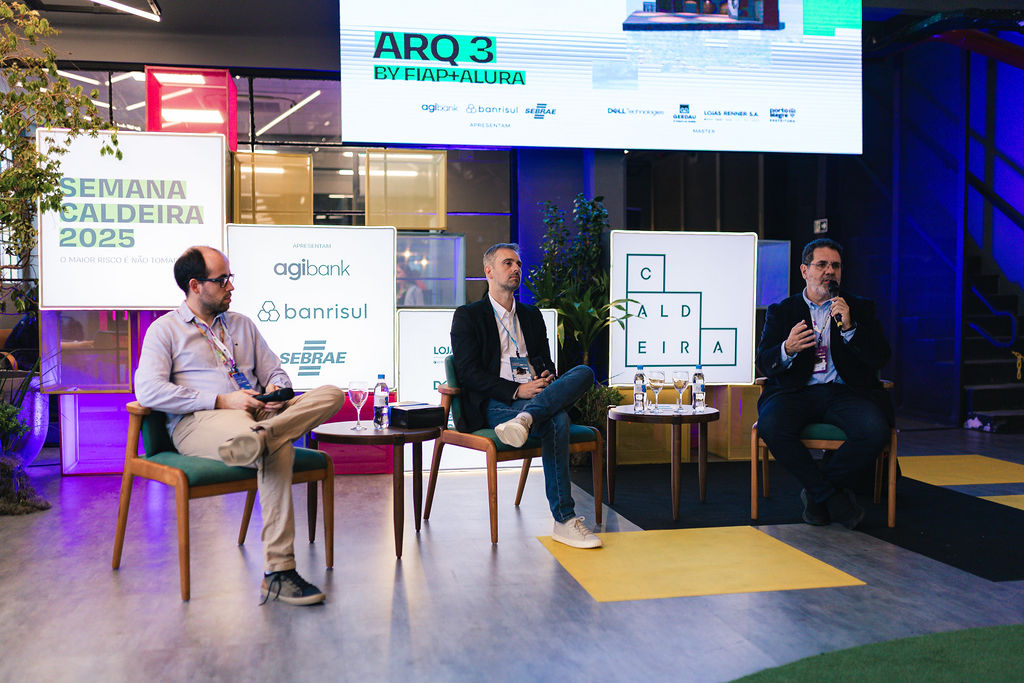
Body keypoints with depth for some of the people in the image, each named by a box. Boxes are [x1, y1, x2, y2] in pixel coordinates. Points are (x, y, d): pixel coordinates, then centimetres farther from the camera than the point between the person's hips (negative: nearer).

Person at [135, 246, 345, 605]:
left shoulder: (242, 324, 28)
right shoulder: (165, 329, 9)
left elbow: (275, 371, 27)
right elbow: (149, 390, -8)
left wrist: (277, 389, -3)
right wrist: (222, 401, -15)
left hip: (257, 412, 7)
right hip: (199, 422, -6)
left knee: (331, 394, -23)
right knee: (278, 449, -43)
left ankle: (256, 437, -38)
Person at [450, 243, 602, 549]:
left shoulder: (532, 315, 26)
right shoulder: (467, 316, 8)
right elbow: (469, 373, -3)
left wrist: (547, 377, -3)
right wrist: (516, 390, -16)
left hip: (536, 394, 5)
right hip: (495, 404, -5)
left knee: (585, 372, -29)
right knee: (557, 420, -35)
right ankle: (564, 521, -35)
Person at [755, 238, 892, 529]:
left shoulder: (860, 308, 15)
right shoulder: (781, 311, 15)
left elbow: (881, 358, 4)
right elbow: (763, 361, 4)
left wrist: (849, 328, -12)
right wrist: (787, 349, -18)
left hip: (844, 391, 1)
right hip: (795, 392, 0)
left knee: (875, 431, -31)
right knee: (770, 426, -33)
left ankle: (816, 493, -9)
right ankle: (832, 496, -15)